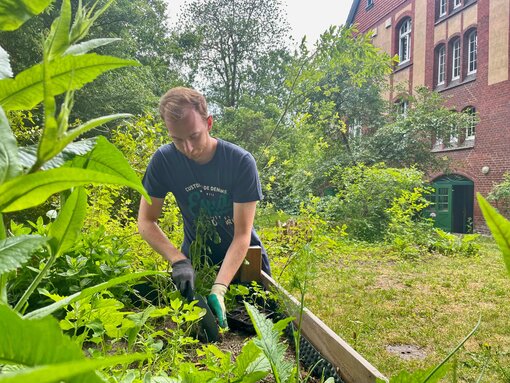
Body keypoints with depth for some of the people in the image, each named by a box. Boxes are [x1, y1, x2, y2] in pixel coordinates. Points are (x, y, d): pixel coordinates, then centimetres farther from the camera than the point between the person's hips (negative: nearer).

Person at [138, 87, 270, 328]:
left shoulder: (241, 162, -26)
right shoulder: (164, 160, -19)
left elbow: (242, 235, -27)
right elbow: (146, 222, -16)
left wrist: (219, 289, -38)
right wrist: (178, 260, -31)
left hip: (242, 258, -1)